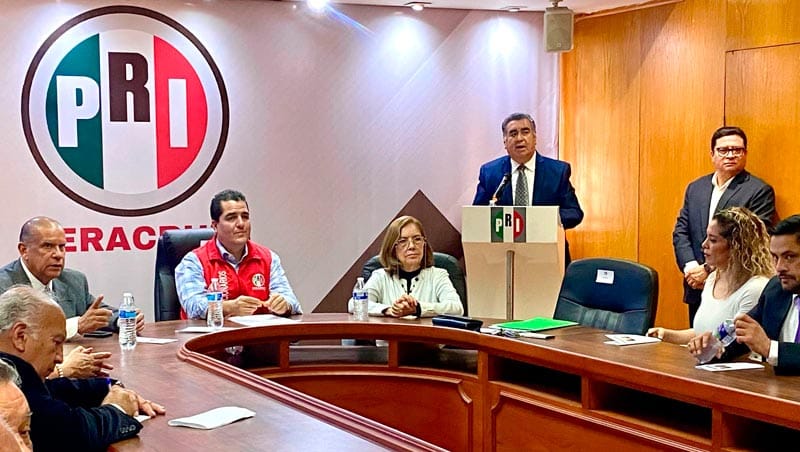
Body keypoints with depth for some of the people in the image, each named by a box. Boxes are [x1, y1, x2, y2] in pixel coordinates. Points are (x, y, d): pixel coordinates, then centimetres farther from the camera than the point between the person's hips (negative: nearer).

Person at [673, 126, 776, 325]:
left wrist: (709, 270, -15)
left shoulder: (760, 191, -4)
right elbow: (680, 232, 11)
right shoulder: (695, 188, 14)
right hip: (697, 290, 5)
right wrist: (691, 267, -7)